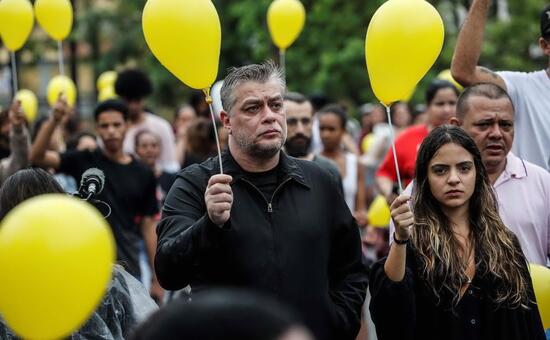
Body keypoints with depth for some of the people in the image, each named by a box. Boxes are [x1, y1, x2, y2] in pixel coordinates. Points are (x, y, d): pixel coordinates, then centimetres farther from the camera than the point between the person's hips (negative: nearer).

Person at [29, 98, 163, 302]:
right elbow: (37, 157, -12)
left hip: (128, 269, 1)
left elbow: (148, 226, 7)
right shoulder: (84, 162, 1)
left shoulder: (143, 175, 5)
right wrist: (53, 121, -28)